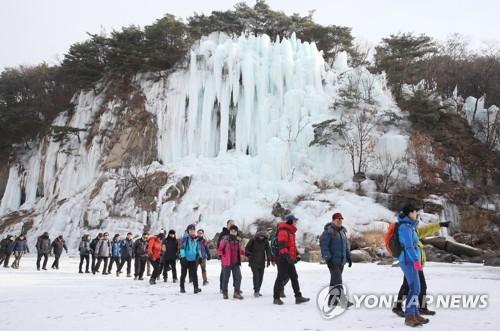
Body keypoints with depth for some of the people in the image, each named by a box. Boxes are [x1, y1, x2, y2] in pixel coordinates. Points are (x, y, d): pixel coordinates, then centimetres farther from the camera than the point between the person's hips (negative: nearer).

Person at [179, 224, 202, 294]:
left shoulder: (196, 239, 7)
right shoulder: (185, 237, -9)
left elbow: (198, 248, 17)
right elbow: (182, 247, -15)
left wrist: (199, 256, 10)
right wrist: (183, 256, -21)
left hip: (193, 259, 3)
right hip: (185, 259, -3)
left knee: (194, 274, -1)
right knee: (183, 274, 9)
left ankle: (196, 288, -1)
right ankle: (182, 288, 21)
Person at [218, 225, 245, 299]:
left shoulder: (237, 240, 9)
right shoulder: (225, 239, -9)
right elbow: (220, 249, -6)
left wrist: (244, 253, 6)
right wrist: (221, 255, -21)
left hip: (236, 263, 5)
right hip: (227, 262, -5)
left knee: (238, 277, 2)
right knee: (225, 278, 6)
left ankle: (237, 293, 15)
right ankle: (224, 293, 22)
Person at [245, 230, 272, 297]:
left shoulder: (265, 241, 1)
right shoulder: (253, 240, -7)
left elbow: (268, 251, 1)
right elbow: (246, 249, 2)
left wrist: (268, 260, -8)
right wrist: (250, 255, -9)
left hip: (262, 262, 4)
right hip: (254, 262, -4)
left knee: (261, 276, 6)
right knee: (256, 275, -14)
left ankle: (258, 290, 19)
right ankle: (256, 291, -10)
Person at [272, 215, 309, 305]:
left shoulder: (291, 232, 18)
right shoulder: (283, 231, -14)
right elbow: (282, 246, -24)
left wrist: (296, 255, 17)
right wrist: (287, 256, -30)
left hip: (290, 260, 10)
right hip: (283, 259, -10)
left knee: (294, 277, 10)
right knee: (281, 278, -2)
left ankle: (298, 297, 15)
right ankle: (276, 298, 7)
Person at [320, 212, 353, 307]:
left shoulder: (343, 231, 15)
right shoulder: (328, 231, -10)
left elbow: (346, 245, 22)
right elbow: (323, 245, -15)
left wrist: (349, 257, 17)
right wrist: (327, 258, -20)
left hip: (341, 261, 8)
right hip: (333, 261, -8)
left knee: (335, 279, 14)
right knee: (337, 280, -12)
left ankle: (332, 300, 22)